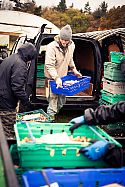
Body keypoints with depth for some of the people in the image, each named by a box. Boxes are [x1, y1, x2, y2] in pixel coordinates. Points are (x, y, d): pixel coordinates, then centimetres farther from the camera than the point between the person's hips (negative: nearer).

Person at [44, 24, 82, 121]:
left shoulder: (71, 46, -1)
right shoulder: (52, 47, -23)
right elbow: (49, 65, -26)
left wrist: (74, 69, 10)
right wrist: (56, 77, -35)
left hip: (63, 77, 7)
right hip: (52, 78, -7)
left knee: (62, 102, 19)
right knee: (53, 101, -5)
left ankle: (55, 115, 39)